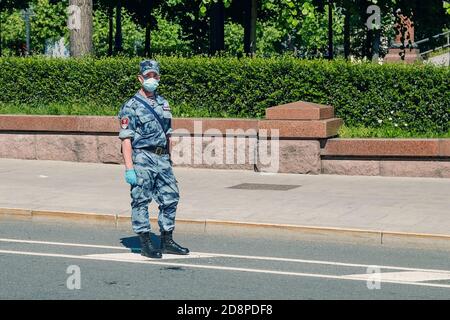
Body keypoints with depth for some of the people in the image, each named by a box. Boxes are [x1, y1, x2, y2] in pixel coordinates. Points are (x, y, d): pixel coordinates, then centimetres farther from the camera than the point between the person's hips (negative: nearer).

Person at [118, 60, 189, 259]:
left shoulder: (163, 104, 15)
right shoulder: (131, 106, -6)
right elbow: (126, 139, -11)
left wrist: (169, 159, 17)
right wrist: (129, 168, -17)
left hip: (163, 159, 7)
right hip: (143, 159, -7)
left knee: (170, 198, 7)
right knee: (141, 201, -1)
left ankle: (167, 242, 16)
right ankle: (145, 244, 4)